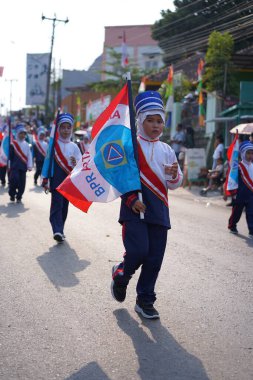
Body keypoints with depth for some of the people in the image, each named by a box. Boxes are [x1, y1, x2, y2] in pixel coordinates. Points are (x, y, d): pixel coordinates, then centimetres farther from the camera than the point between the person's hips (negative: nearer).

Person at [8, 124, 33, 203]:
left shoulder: (26, 144, 8)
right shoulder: (13, 144, -3)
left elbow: (29, 156, 7)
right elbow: (10, 155, -2)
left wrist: (30, 166, 0)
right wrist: (9, 165, -4)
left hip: (23, 167, 4)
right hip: (15, 166, -4)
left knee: (22, 183, 4)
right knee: (14, 180, -15)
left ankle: (19, 197, 16)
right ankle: (12, 195, 4)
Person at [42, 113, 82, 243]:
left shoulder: (73, 146, 6)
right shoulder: (53, 144, -1)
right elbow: (47, 162, 1)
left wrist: (76, 163, -20)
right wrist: (45, 181, 0)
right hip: (56, 181, -3)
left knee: (64, 206, 10)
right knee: (57, 204, -14)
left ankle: (59, 230, 21)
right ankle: (58, 231, -23)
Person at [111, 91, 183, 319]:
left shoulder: (166, 150, 12)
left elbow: (175, 184, 14)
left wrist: (174, 174, -9)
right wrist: (131, 199, -12)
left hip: (159, 210, 5)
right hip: (134, 207, -5)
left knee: (155, 259, 3)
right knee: (138, 251, -17)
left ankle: (145, 301, 18)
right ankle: (120, 275, 16)